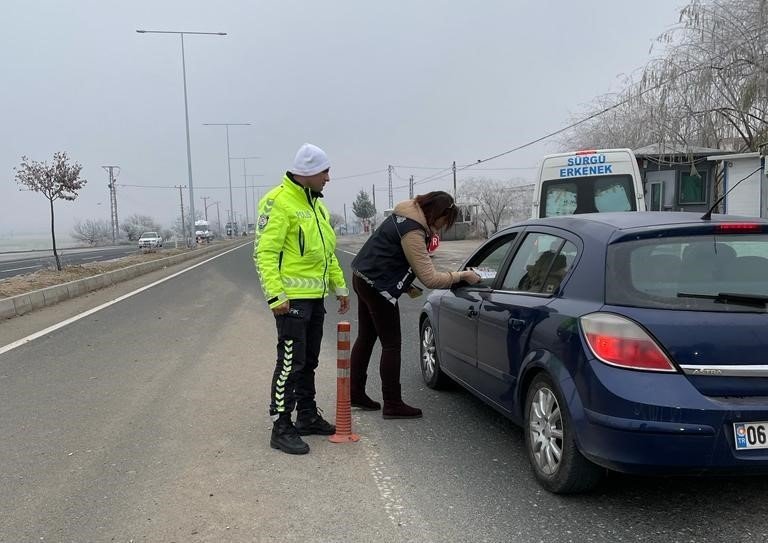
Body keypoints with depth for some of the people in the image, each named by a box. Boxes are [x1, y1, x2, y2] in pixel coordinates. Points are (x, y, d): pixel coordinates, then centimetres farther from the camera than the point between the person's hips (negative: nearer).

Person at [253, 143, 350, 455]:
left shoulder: (315, 204, 16)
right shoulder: (279, 202, -14)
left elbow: (327, 252, 24)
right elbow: (265, 253, -19)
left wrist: (340, 286, 21)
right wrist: (276, 295, -24)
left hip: (315, 297, 9)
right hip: (291, 297, -9)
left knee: (309, 361, 17)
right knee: (291, 363, -6)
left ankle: (308, 417, 29)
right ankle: (281, 428, 3)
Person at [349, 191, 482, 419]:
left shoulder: (404, 216, 9)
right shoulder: (412, 233, -22)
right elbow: (430, 278, -23)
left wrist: (406, 285, 12)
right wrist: (462, 276, -14)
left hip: (363, 277, 10)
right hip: (378, 286, -10)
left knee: (366, 338, 17)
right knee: (391, 344, -3)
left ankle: (355, 393, 26)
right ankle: (392, 404, 2)